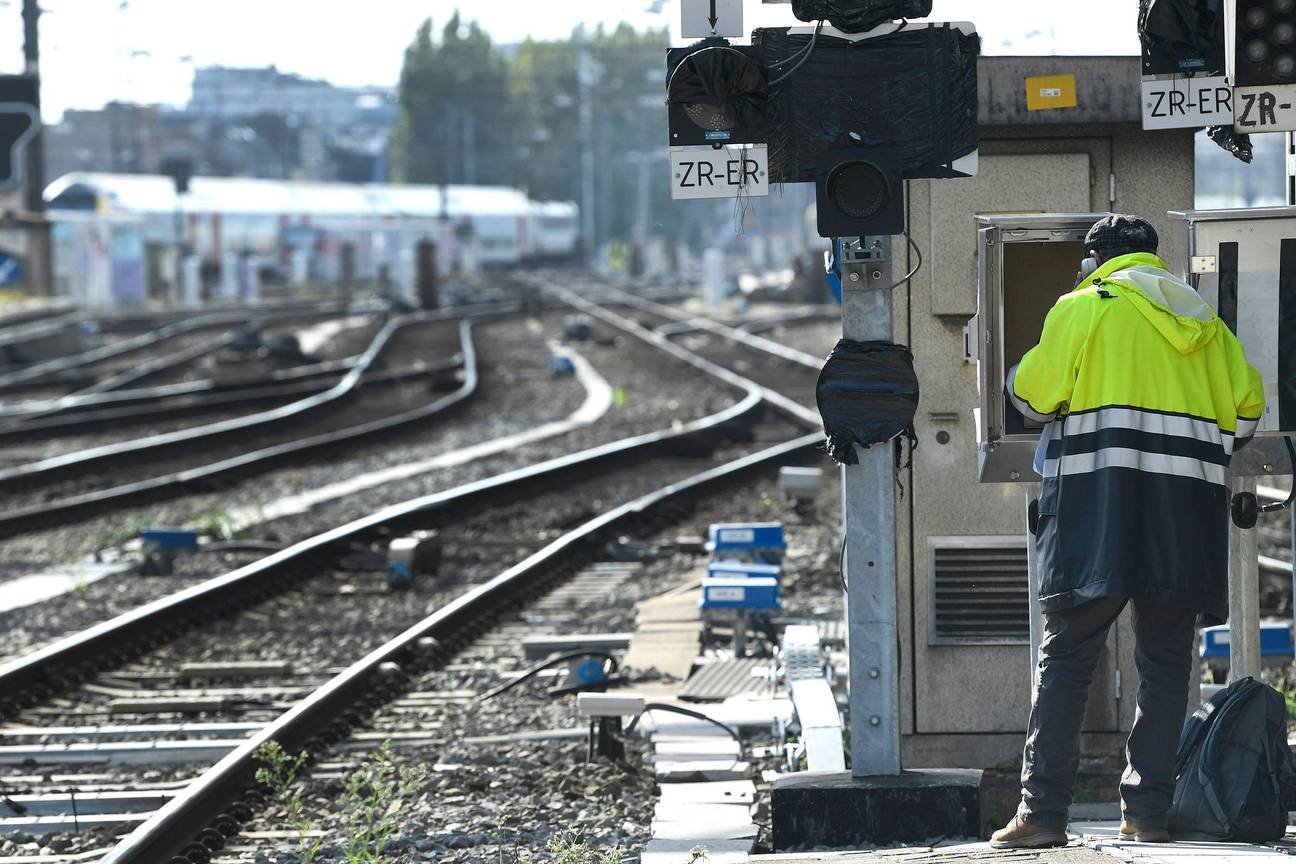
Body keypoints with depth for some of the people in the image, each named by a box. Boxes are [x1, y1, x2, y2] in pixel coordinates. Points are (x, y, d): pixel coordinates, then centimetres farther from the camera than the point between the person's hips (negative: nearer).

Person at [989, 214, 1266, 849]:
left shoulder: (1084, 307, 4)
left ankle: (1043, 812, -10)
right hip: (1189, 507, 4)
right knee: (1165, 661, 9)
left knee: (1067, 654, -4)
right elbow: (1248, 404, 13)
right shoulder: (1205, 322, 18)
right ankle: (1147, 812, 4)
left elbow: (1032, 393, 1)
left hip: (1102, 494, -4)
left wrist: (1045, 407, 23)